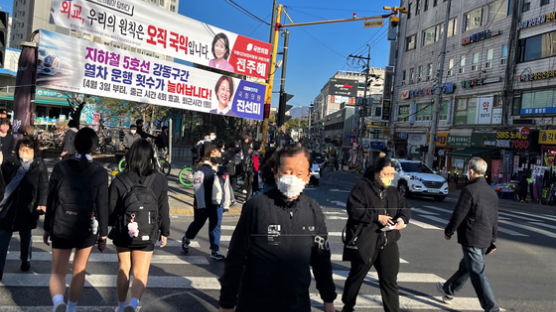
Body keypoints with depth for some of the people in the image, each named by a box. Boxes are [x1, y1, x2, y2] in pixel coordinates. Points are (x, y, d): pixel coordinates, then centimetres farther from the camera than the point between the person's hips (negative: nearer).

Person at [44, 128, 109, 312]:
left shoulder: (60, 168, -6)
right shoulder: (100, 173, -9)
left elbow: (51, 201, -1)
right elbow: (102, 207, -8)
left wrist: (47, 228, 10)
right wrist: (103, 235, 1)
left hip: (61, 227, 0)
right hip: (87, 229, 0)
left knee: (58, 271, 8)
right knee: (79, 270, 18)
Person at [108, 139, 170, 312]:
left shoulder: (119, 179, -9)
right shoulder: (159, 180, -8)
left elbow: (111, 208, -3)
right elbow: (163, 209, -2)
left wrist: (112, 226, 17)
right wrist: (164, 232, 10)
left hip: (122, 233, 1)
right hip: (147, 236, -1)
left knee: (123, 268, 20)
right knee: (140, 273, 6)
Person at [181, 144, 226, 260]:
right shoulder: (202, 170, -13)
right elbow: (198, 188, -16)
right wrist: (201, 205, -18)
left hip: (217, 204, 5)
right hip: (203, 204, -5)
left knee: (215, 227, 5)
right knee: (198, 223, 12)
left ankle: (215, 251, 10)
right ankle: (186, 240, 39)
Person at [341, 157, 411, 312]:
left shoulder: (393, 192, 13)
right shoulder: (362, 187, -7)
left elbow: (405, 208, 15)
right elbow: (353, 209, -17)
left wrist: (402, 219, -9)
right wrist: (377, 217, -21)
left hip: (388, 243, 5)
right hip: (364, 243, -4)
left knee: (390, 281, 4)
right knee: (356, 277, 13)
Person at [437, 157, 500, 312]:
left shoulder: (469, 190, -17)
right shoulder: (492, 192, 9)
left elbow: (458, 215, -15)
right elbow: (495, 220, 14)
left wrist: (448, 231, 0)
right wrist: (492, 242, 20)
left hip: (471, 240, -9)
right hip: (485, 240, 9)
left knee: (478, 273, -3)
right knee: (465, 266, 22)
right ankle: (448, 291, 40)